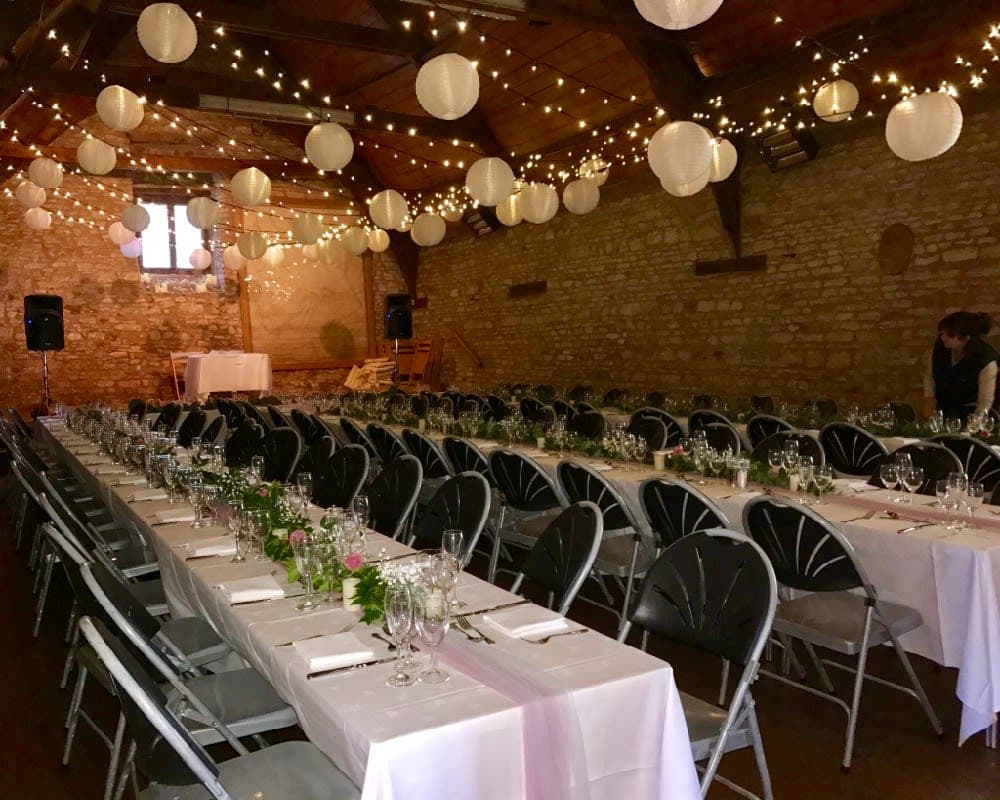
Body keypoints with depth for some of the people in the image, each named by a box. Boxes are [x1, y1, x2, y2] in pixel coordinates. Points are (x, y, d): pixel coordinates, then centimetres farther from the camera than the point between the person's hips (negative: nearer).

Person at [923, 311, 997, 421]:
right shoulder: (941, 345, -16)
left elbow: (985, 403, -21)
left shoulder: (985, 360, -27)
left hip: (968, 408, -4)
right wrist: (929, 398, -12)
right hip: (941, 404, 4)